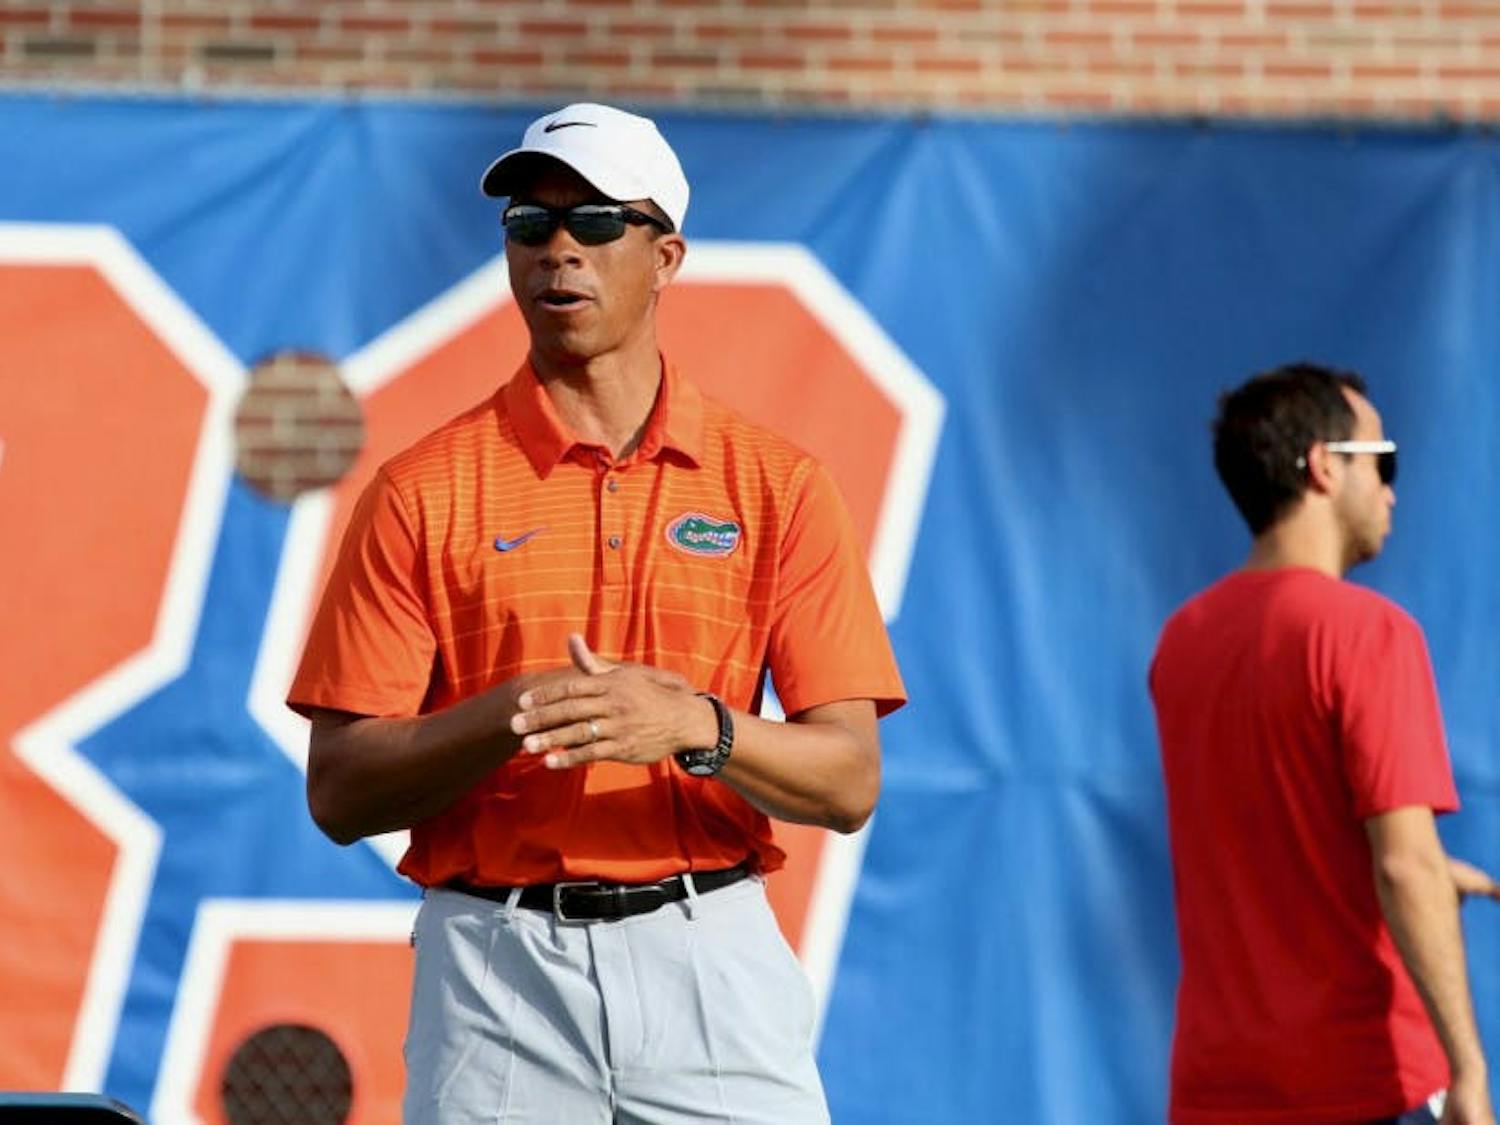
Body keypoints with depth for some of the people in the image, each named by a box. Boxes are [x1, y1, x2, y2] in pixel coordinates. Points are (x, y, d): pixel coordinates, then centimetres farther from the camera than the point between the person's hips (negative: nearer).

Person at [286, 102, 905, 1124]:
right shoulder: (426, 490, 4)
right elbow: (340, 791, 0)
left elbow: (849, 782, 0)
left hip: (711, 963, 0)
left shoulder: (777, 484, 5)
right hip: (496, 960, 0)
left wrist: (694, 726, -18)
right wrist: (509, 714, -17)